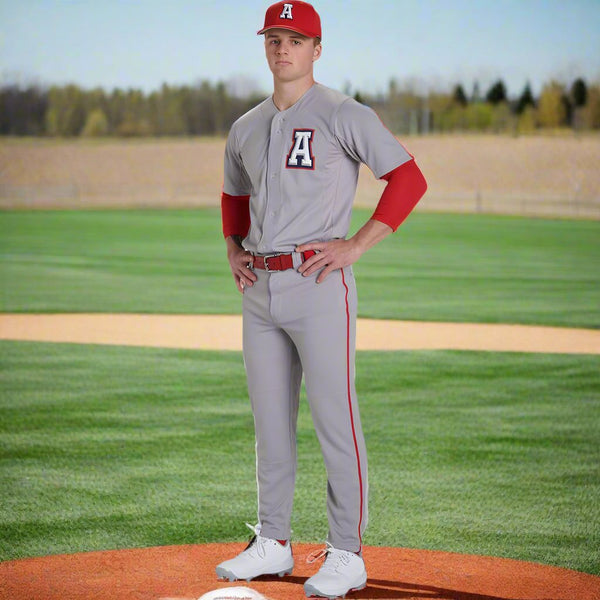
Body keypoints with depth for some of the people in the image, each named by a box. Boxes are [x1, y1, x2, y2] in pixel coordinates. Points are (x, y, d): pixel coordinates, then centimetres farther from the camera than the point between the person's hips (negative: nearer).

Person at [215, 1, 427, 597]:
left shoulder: (343, 116, -5)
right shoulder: (246, 128, 15)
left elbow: (408, 178, -10)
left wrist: (356, 245, -13)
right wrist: (232, 249, 15)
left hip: (318, 284, -7)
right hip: (259, 287, 7)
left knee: (335, 419, -5)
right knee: (270, 420, 11)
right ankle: (272, 543, 21)